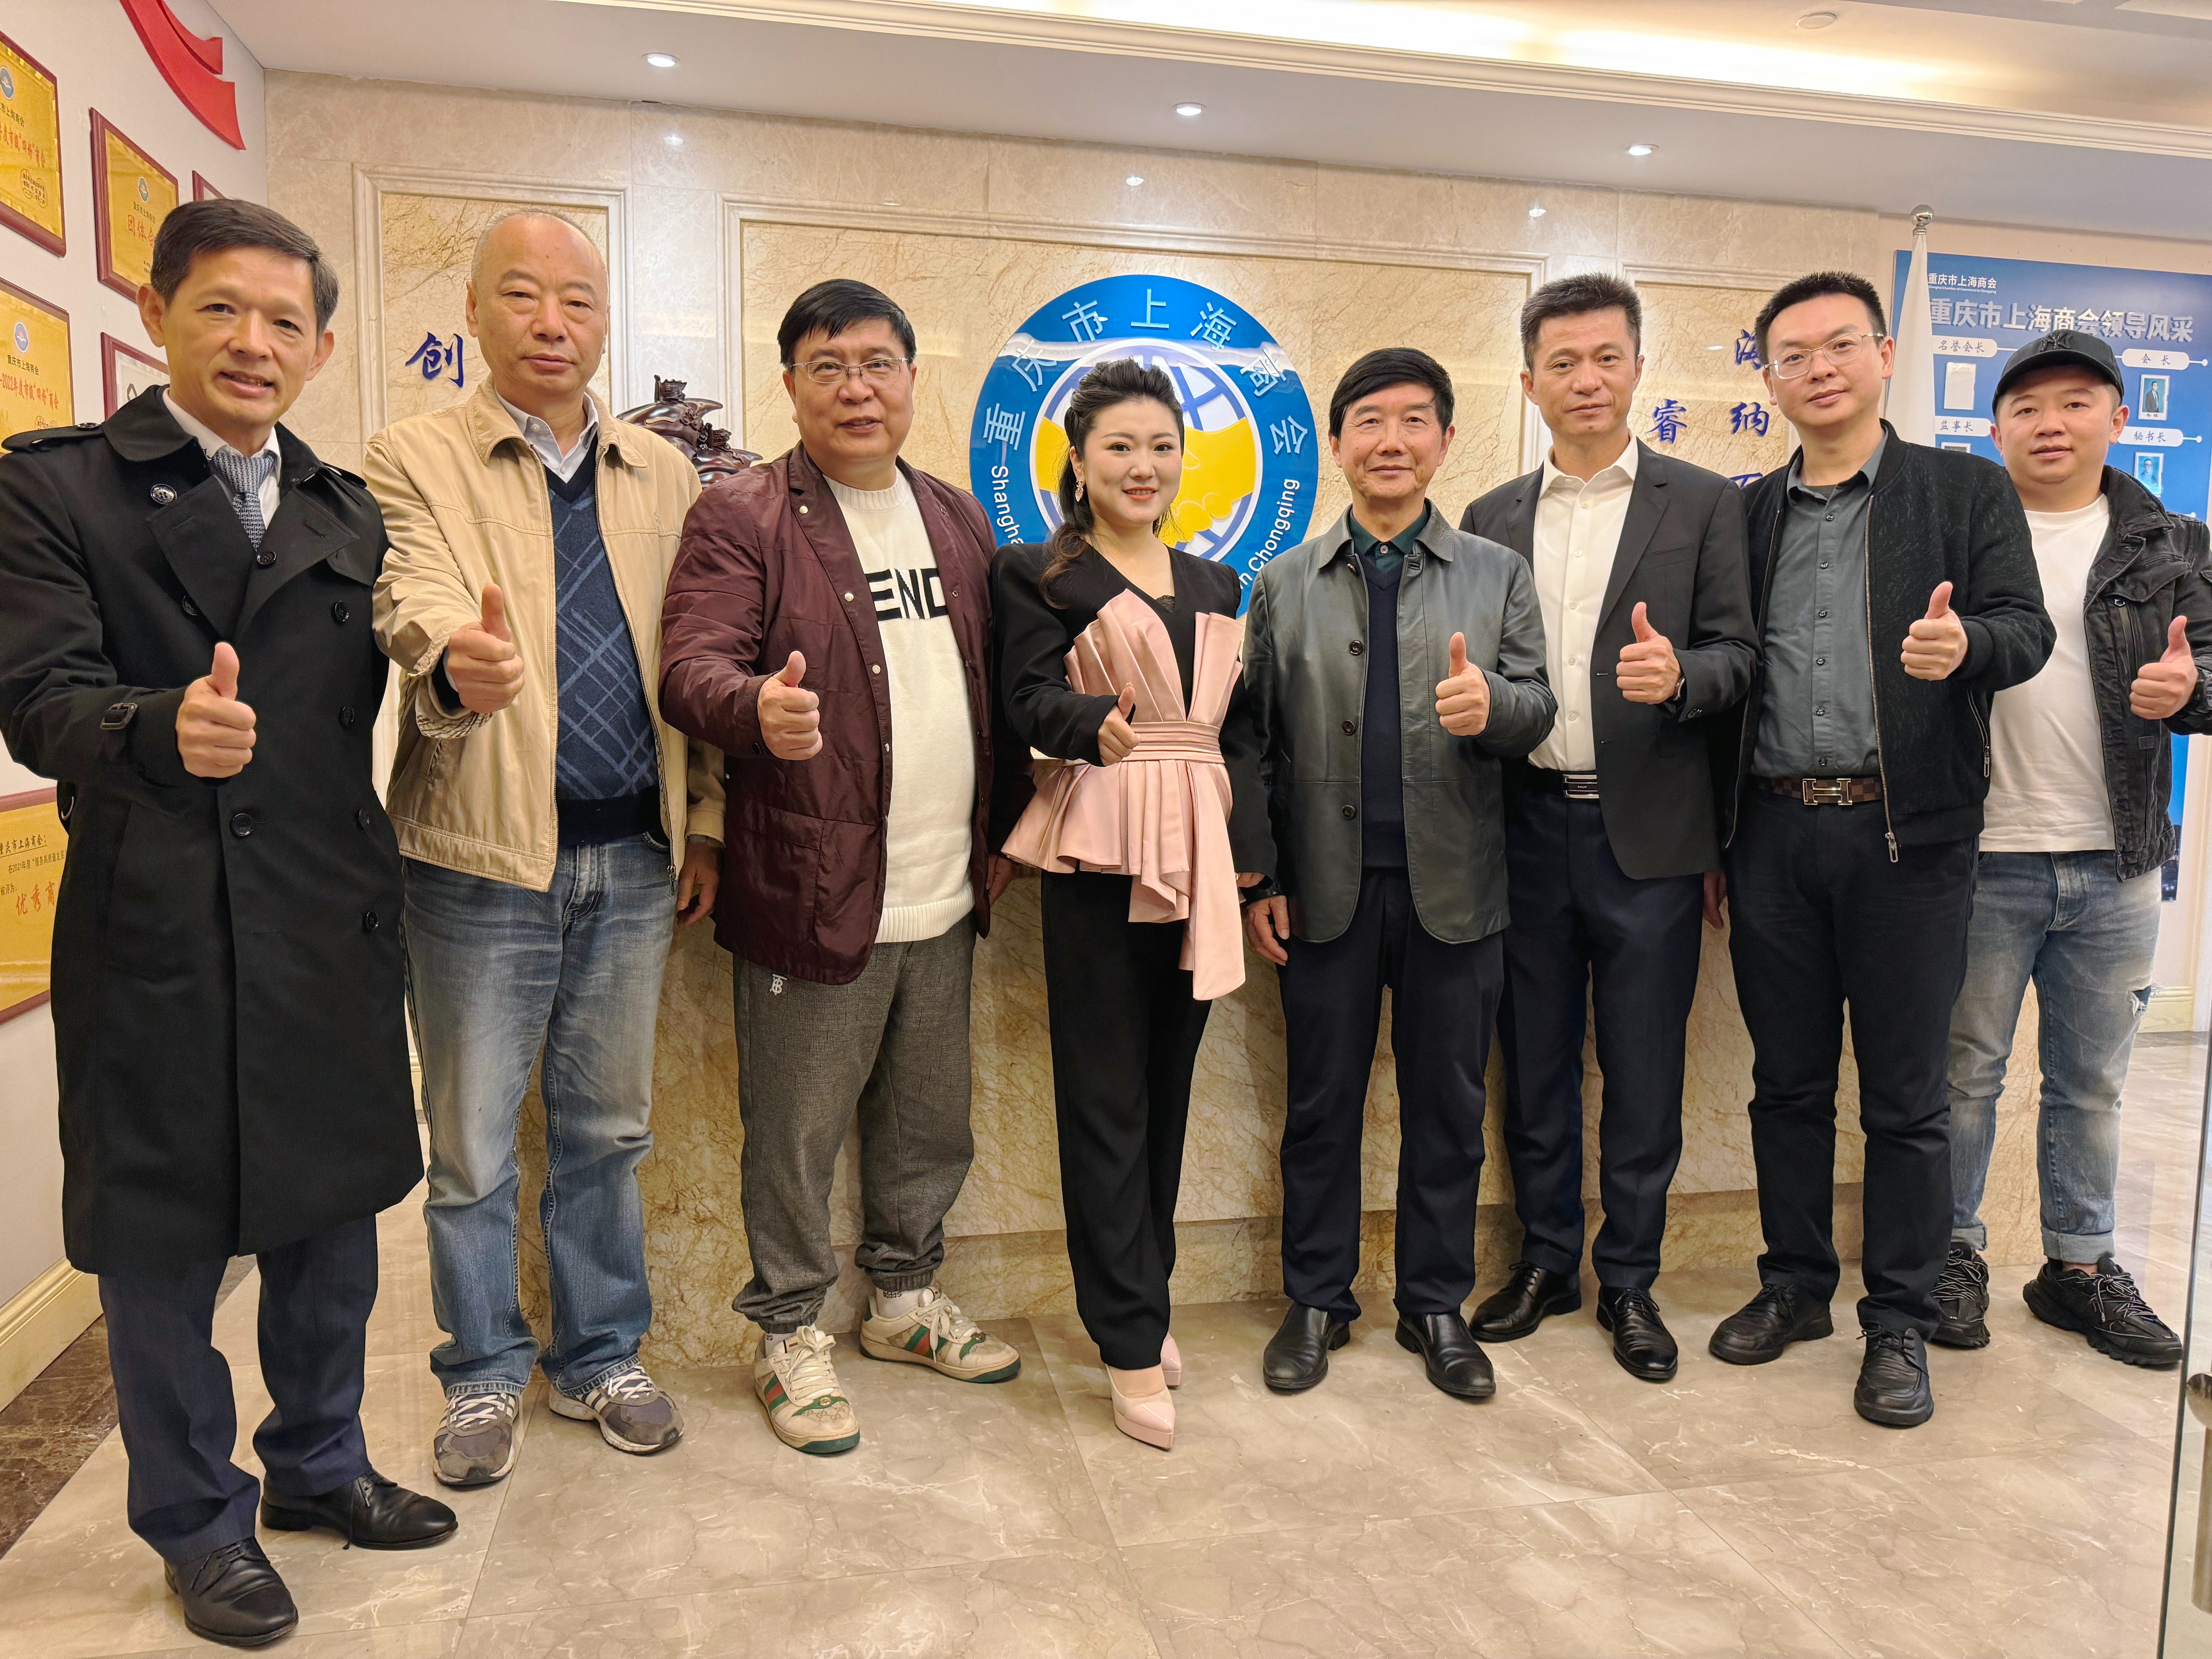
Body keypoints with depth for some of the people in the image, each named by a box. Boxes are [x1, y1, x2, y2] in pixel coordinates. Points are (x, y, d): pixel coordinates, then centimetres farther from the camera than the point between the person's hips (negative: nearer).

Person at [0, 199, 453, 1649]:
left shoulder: (348, 513, 11)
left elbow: (365, 700, 10)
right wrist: (163, 728, -33)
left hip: (330, 929, 4)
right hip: (155, 935, -4)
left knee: (333, 1218, 16)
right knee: (162, 1244, 10)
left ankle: (320, 1465, 38)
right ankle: (201, 1524, 30)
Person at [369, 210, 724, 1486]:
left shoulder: (663, 473, 9)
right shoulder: (416, 458, -3)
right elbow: (418, 604, -21)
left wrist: (705, 821, 6)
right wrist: (456, 666, -44)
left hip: (635, 856, 3)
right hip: (484, 857, -3)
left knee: (609, 1129, 16)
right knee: (473, 1144, 10)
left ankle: (601, 1358, 34)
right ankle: (485, 1374, 31)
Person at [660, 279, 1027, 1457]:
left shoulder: (957, 519, 13)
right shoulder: (740, 519, -6)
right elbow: (692, 665, -17)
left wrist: (1005, 828, 12)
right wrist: (759, 708, -39)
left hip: (944, 898, 6)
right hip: (813, 895, -6)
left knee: (928, 1124, 19)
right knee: (796, 1135, 7)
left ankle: (904, 1298, 39)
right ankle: (791, 1333, 28)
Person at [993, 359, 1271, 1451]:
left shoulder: (1216, 585, 18)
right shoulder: (1038, 575, 2)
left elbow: (1241, 728, 14)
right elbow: (1029, 698, -11)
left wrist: (1249, 856, 4)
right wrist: (1097, 725, -33)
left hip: (1201, 854, 5)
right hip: (1101, 857, -5)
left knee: (1169, 1086, 13)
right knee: (1106, 1098, 0)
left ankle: (1141, 1298, 28)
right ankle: (1132, 1346, 9)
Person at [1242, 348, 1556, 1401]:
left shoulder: (1498, 575, 7)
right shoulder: (1285, 584, 7)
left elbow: (1536, 715, 2)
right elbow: (1257, 742, 6)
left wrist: (1492, 703, -22)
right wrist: (1256, 881, 1)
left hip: (1453, 888, 0)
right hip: (1326, 887, 0)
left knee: (1447, 1107, 10)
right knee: (1322, 1103, 9)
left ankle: (1437, 1304, 27)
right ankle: (1316, 1300, 26)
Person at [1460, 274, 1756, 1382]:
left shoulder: (1704, 503, 3)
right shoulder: (1492, 518, 11)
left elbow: (1737, 653, -2)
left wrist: (1679, 675, -22)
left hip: (1648, 831, -2)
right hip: (1529, 825, 3)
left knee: (1643, 1070, 6)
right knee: (1534, 1061, 12)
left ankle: (1630, 1280, 23)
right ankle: (1546, 1260, 28)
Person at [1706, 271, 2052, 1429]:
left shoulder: (1968, 491, 6)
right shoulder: (1748, 515, 12)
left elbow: (2027, 628, -2)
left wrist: (1964, 645, -27)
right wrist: (1714, 840, 7)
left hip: (1906, 835, -2)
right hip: (1773, 833, 3)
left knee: (1905, 1097, 4)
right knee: (1787, 1082, 11)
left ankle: (1899, 1325, 18)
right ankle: (1796, 1287, 27)